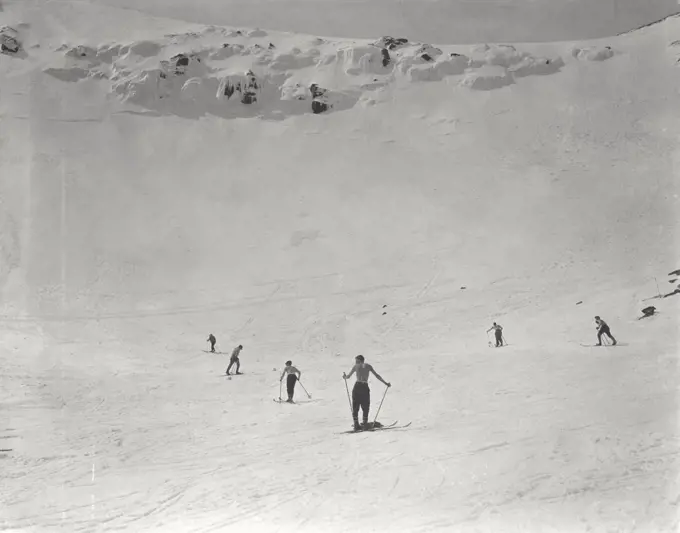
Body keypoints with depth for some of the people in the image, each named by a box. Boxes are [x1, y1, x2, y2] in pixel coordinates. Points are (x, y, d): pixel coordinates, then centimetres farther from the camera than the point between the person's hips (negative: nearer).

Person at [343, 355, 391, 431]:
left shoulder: (356, 366, 9)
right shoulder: (368, 366, 11)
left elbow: (348, 376, 14)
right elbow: (377, 376, 8)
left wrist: (344, 376, 37)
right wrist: (385, 383, 13)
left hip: (357, 387, 0)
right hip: (365, 388, 0)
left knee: (355, 407, 8)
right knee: (365, 407, 10)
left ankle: (356, 424, 0)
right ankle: (365, 423, 0)